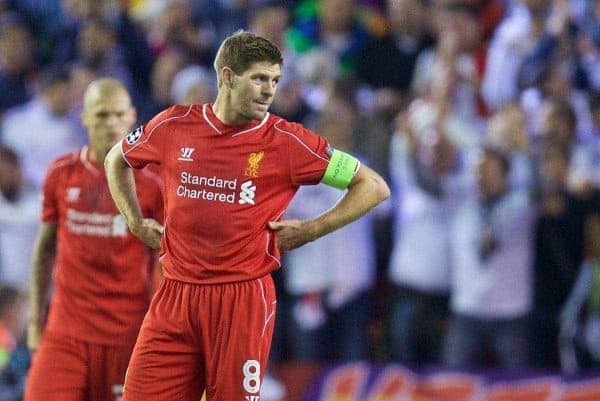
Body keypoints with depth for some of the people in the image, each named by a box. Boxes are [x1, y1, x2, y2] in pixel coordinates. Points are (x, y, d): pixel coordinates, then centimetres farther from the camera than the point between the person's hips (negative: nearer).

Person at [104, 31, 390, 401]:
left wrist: (310, 231, -4)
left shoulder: (286, 141, -4)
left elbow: (374, 187, 0)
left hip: (244, 299, -3)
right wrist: (136, 223, 16)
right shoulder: (175, 125, 4)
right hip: (176, 295, 3)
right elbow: (117, 160, 25)